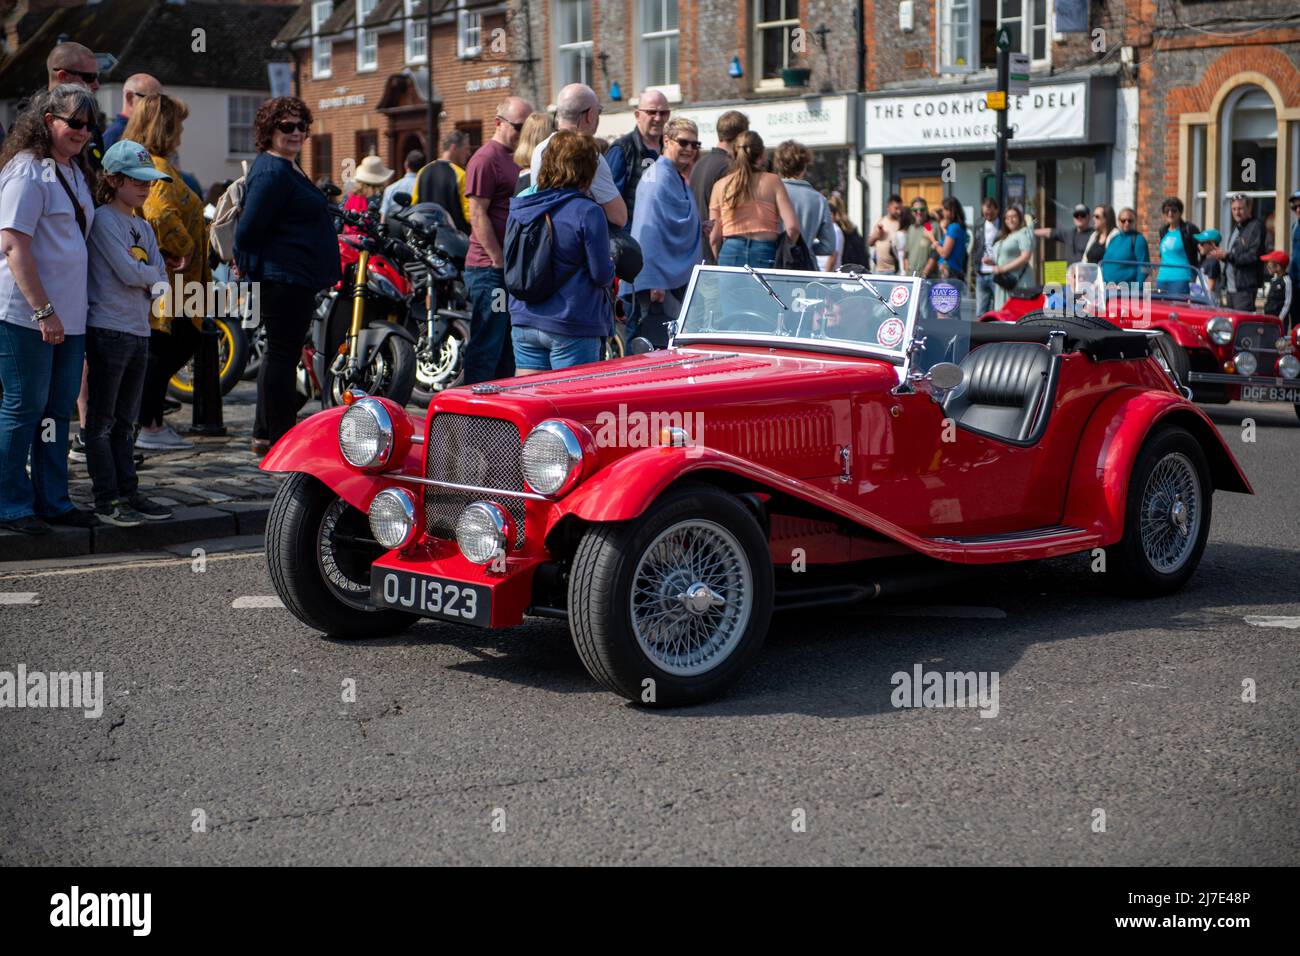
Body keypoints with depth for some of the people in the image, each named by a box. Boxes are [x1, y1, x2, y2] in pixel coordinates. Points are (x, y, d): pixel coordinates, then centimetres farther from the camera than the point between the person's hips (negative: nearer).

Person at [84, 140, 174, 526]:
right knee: (102, 420, -2)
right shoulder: (104, 220, -8)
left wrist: (156, 284, -9)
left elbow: (160, 276, 12)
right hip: (108, 331, -8)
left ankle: (128, 492, 17)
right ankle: (106, 499, -1)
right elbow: (127, 271, -15)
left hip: (139, 332, 8)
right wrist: (152, 273, 3)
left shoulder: (143, 227, 17)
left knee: (125, 421, 13)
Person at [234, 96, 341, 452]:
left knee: (281, 353, 15)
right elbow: (249, 228, -20)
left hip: (295, 278, 11)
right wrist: (250, 267, -8)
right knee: (283, 353, -7)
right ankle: (280, 437, -3)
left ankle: (265, 435, 23)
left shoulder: (288, 168, 17)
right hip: (284, 277, -11)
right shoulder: (272, 172, -17)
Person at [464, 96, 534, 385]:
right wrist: (499, 262, -18)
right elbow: (478, 214, -16)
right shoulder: (486, 158, -10)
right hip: (489, 268, -9)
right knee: (486, 347, -7)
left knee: (509, 349, 13)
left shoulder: (518, 159, 19)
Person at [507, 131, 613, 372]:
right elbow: (602, 274, -11)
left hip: (523, 323, 5)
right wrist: (611, 267, 10)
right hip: (572, 327, -5)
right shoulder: (587, 212, -13)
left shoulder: (518, 207, 4)